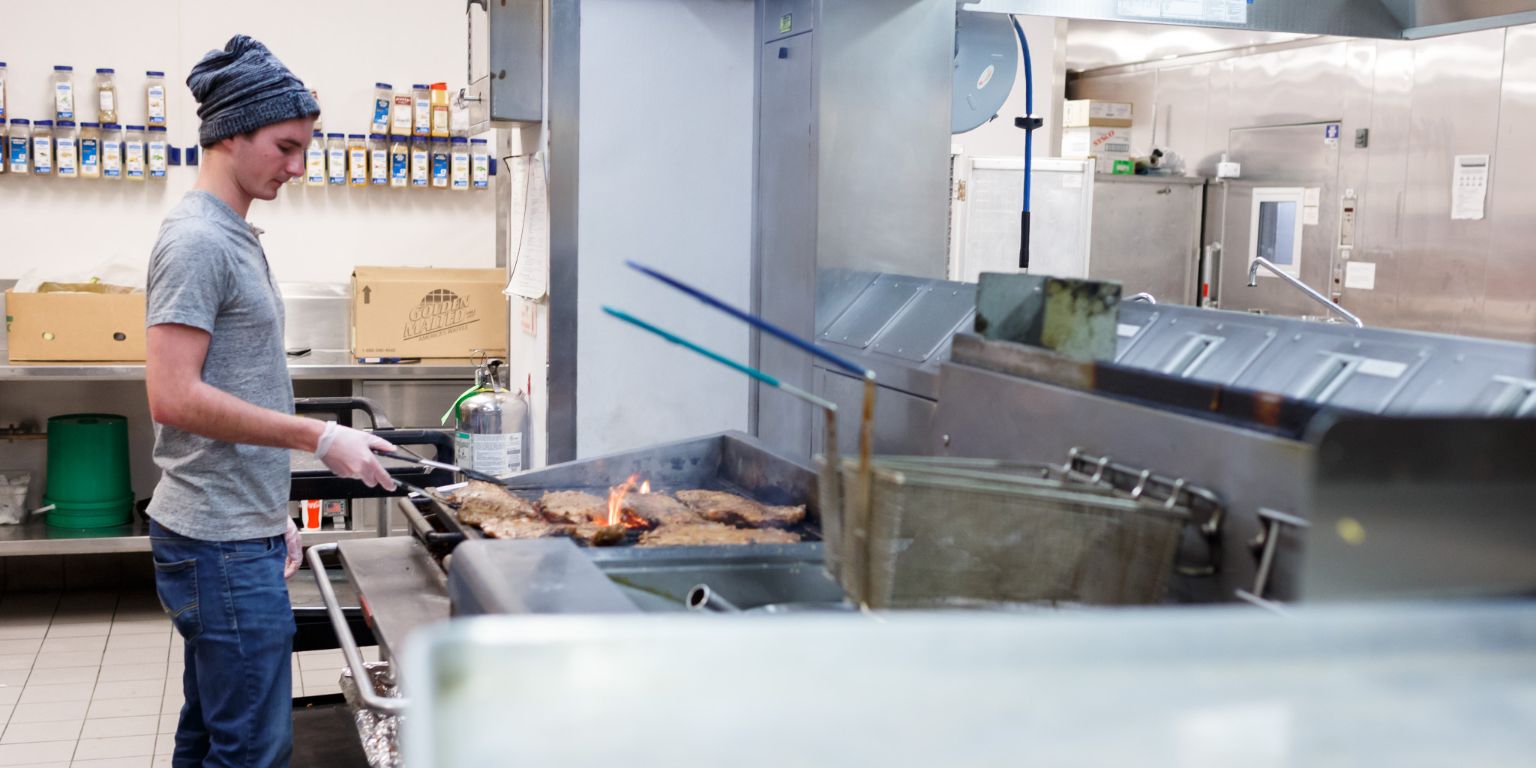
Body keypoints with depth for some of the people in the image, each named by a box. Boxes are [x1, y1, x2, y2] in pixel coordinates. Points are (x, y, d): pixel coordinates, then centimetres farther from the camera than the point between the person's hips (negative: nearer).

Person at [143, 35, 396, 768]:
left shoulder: (234, 238, 15)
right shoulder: (196, 241, -14)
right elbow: (173, 397, -22)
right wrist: (320, 437, -19)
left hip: (240, 532, 10)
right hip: (220, 543, -10)